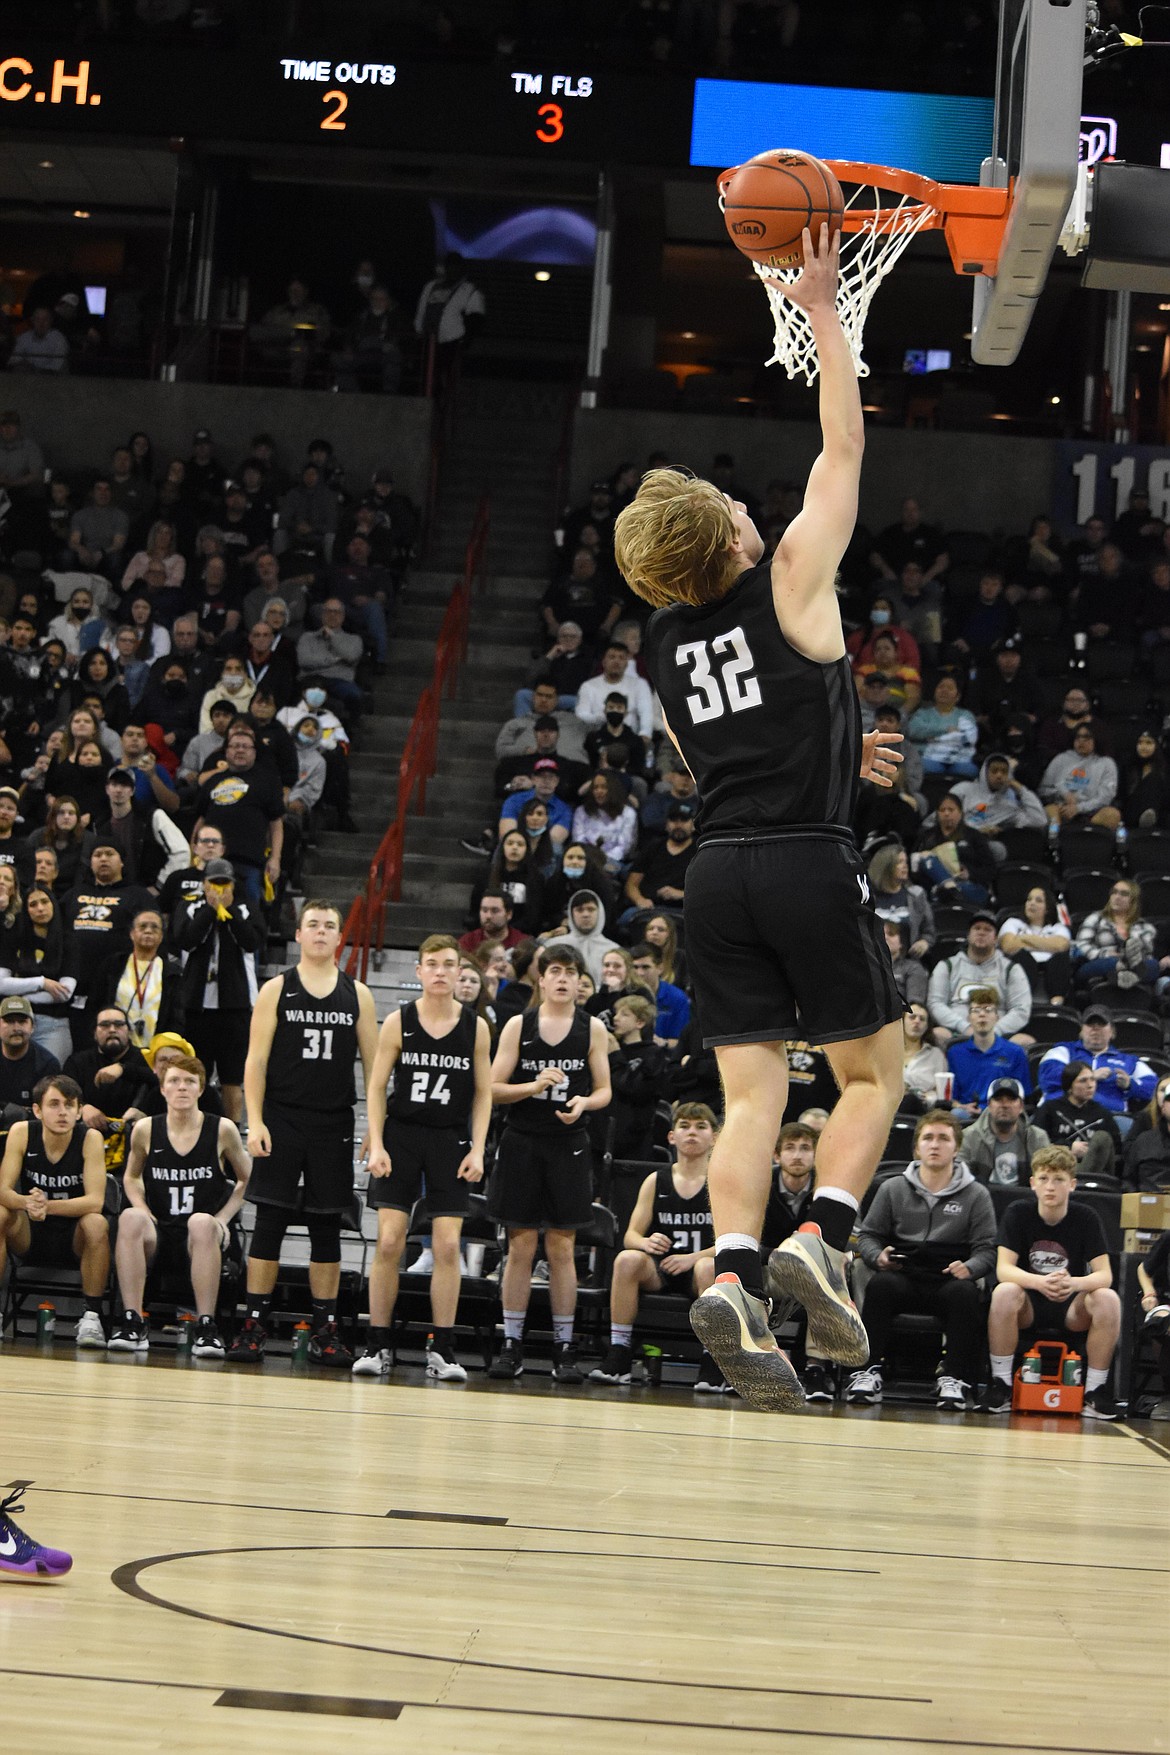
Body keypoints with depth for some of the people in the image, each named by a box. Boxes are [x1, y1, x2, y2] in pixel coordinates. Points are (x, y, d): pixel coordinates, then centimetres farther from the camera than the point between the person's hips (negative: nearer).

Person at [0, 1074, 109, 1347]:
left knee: (97, 1223, -32)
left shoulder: (90, 1138, -15)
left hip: (75, 1240, -2)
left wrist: (46, 1205, -39)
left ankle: (91, 1316, -23)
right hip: (29, 1236, 2)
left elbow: (95, 1201, -23)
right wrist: (27, 1203, -40)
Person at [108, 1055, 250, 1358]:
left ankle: (206, 1327, -32)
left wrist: (222, 1219, 0)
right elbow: (131, 1177, 21)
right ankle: (132, 1323, -31)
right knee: (130, 1218, -30)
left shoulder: (223, 1130, -1)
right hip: (158, 1237, 2)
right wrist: (143, 1211, 2)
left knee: (202, 1222, -36)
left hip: (203, 1242, -1)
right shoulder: (145, 1130, 3)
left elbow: (246, 1179, 12)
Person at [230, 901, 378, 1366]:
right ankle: (254, 1326, 2)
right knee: (270, 1223, -3)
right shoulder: (277, 990, 3)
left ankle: (325, 1330, 10)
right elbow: (256, 1060, 0)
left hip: (334, 1124, 2)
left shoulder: (358, 995, 8)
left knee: (327, 1228, 5)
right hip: (282, 1119, -2)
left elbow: (373, 1064, 9)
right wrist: (255, 1121, -10)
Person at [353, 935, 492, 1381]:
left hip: (451, 1141, 1)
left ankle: (442, 1351, 3)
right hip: (401, 1135, -1)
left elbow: (483, 1093, 5)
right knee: (389, 1242, -5)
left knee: (447, 1245, -4)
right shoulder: (399, 1022, -1)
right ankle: (377, 1345, 3)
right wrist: (376, 1145, -8)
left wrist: (477, 1151, -4)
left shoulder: (476, 1027, 2)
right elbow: (377, 1087, 1)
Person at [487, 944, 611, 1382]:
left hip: (568, 1146, 0)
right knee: (521, 1245, 1)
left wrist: (583, 1102, -14)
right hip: (521, 1143, 0)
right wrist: (534, 1085, -16)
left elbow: (604, 1090, 8)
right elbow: (494, 1089, 1)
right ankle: (511, 1344, 7)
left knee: (562, 1248, 2)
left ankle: (564, 1347, 7)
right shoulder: (518, 1025, 3)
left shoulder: (592, 1028, 5)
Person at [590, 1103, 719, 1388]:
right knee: (627, 1259, -29)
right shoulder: (656, 1181, 8)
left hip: (699, 1268, -2)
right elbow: (630, 1235, 5)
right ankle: (618, 1356, -23)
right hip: (660, 1270, 3)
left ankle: (713, 1364, -27)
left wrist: (694, 1258, -23)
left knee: (709, 1267, -37)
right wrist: (646, 1243, -20)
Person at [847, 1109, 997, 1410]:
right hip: (903, 1277, 1)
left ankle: (954, 1379, -30)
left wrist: (969, 1268, -16)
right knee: (881, 1284, -33)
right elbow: (867, 1235, 16)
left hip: (949, 1280, -1)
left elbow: (987, 1249, 5)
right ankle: (869, 1372, -30)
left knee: (964, 1292, -35)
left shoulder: (976, 1195, 11)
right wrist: (879, 1256, -7)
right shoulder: (892, 1188, 15)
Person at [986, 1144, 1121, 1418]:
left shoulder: (1085, 1218, -4)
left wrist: (1074, 1283, -35)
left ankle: (1095, 1390, -17)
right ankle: (1000, 1385, -20)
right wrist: (1040, 1282, -37)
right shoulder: (1018, 1213, -5)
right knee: (1004, 1292, -33)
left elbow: (1104, 1275, -12)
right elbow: (1003, 1269, -15)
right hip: (1027, 1311, -1)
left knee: (1109, 1299, -28)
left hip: (1072, 1313, 1)